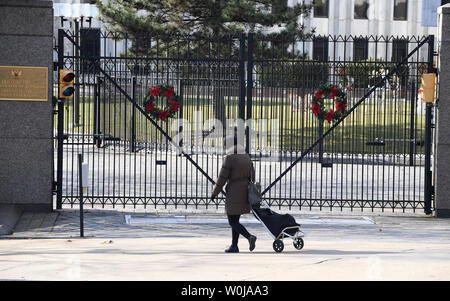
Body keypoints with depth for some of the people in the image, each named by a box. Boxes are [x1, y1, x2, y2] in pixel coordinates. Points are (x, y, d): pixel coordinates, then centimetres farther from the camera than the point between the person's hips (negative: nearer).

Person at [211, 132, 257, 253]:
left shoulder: (229, 158, -14)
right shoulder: (246, 156, 9)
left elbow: (222, 178, -13)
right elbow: (252, 176, 13)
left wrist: (215, 193, -3)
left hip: (233, 193, -8)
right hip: (244, 194, 8)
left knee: (233, 222, -3)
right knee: (235, 220, 15)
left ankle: (249, 236, -22)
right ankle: (234, 246, 15)